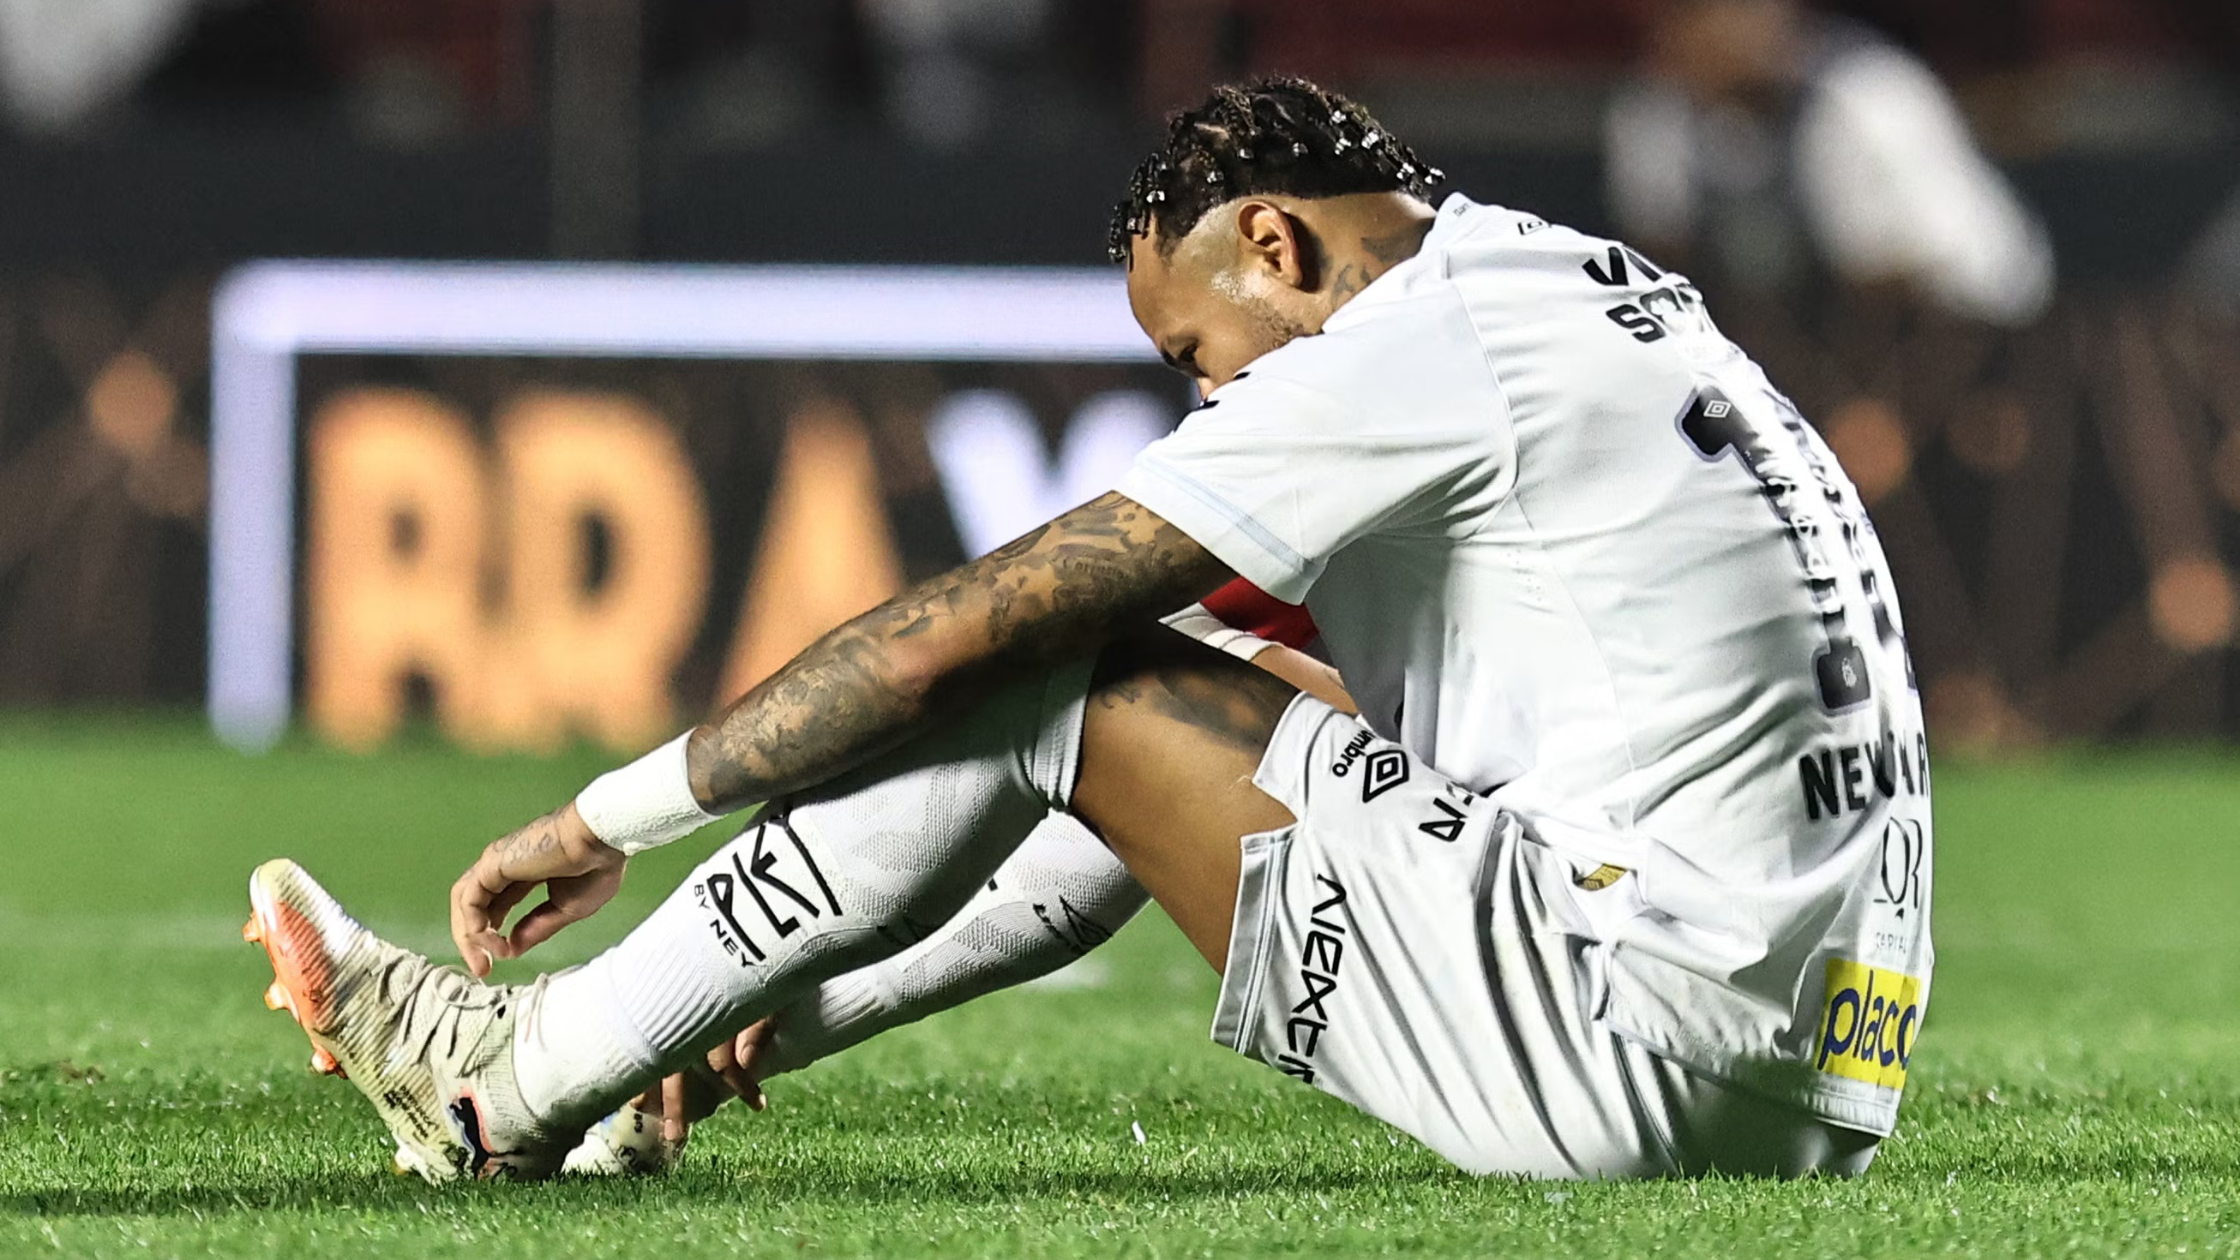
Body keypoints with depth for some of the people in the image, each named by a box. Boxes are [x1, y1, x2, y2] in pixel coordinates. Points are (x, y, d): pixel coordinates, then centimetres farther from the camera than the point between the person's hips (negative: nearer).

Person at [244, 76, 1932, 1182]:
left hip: (1635, 1061, -10)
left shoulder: (1414, 356, -7)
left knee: (1047, 688, -3)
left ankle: (518, 1088, 4)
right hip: (1816, 1093, 10)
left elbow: (958, 632, -6)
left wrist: (609, 814, 6)